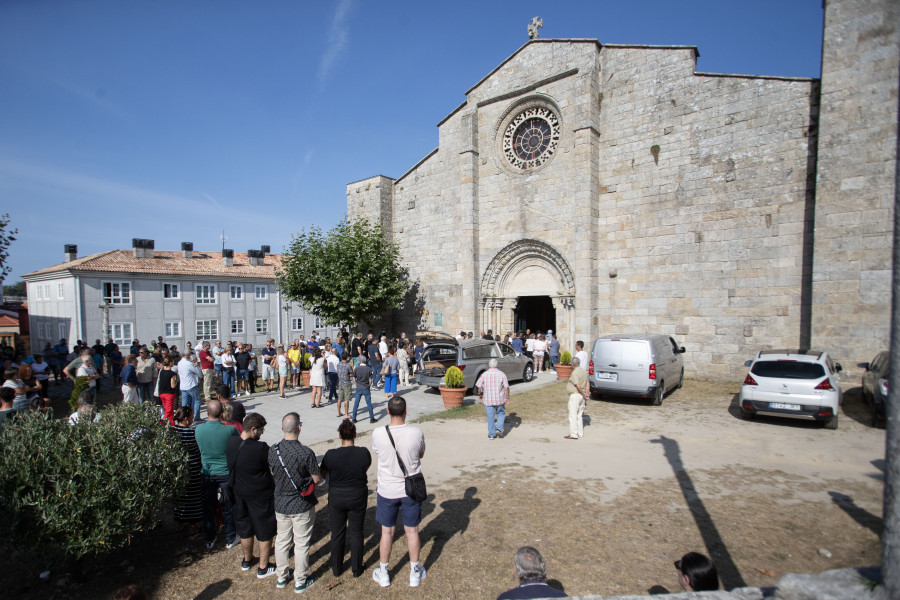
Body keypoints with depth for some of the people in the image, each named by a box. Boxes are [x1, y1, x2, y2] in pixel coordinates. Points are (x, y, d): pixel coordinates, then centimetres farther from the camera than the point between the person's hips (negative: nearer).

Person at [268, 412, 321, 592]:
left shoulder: (272, 450, -14)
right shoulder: (306, 453, -27)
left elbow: (273, 473, 4)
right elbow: (317, 478, -16)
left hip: (280, 503, 4)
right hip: (302, 505, -4)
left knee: (282, 540, 23)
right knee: (301, 544, 13)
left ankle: (282, 576, 40)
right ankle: (300, 581, 29)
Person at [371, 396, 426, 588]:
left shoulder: (378, 434, -20)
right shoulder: (416, 433, -20)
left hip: (387, 491, 0)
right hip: (411, 490, 0)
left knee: (387, 532, 18)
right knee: (412, 531, 18)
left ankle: (383, 573, 36)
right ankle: (415, 573, 35)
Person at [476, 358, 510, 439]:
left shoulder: (484, 374, -4)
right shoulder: (502, 374, -4)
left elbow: (479, 386, 1)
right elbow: (506, 387, -7)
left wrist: (480, 395, 18)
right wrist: (507, 398, 1)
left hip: (488, 399, 0)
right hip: (500, 399, 0)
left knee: (490, 416, 9)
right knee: (501, 414, 19)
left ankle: (491, 434, 14)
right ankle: (499, 429, 4)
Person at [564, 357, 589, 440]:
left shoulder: (574, 373, -18)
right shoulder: (584, 371, 9)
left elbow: (578, 386, -22)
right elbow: (587, 383, 8)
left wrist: (584, 395, -12)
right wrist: (587, 392, 1)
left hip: (575, 395, -9)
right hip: (581, 396, 9)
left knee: (573, 415, -3)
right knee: (580, 415, 16)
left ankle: (573, 434, -1)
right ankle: (580, 433, 22)